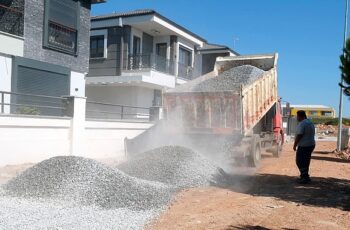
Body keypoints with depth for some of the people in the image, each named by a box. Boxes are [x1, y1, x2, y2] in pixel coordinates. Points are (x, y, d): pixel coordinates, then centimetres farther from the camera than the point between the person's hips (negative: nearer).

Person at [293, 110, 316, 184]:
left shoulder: (302, 124, -17)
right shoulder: (310, 123, 14)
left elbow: (299, 135, -21)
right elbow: (312, 134, 17)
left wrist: (295, 145, -13)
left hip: (303, 146, -10)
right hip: (311, 145, 10)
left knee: (300, 161, -3)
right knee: (306, 162, 16)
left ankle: (305, 177, -5)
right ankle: (304, 176, 23)